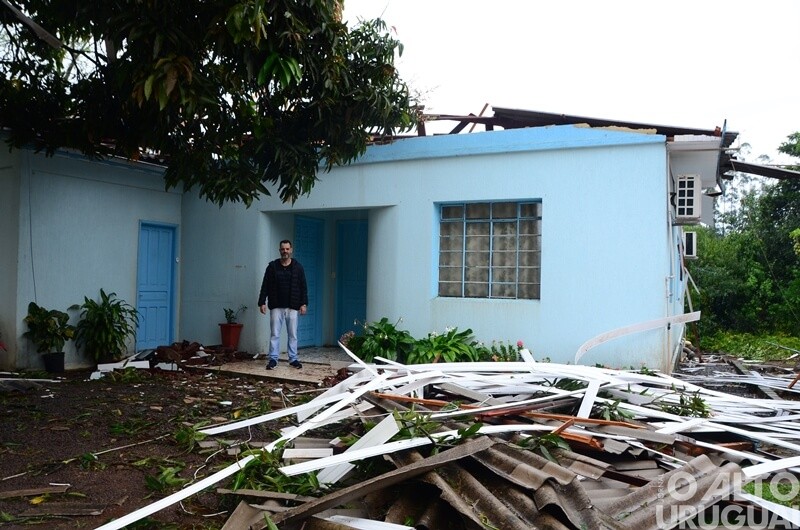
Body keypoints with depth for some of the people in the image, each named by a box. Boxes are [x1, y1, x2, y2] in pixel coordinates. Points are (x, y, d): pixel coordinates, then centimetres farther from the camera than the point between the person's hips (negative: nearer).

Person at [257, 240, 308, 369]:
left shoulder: (298, 267, 3)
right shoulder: (272, 266, 1)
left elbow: (303, 287, 4)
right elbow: (265, 286, 2)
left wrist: (304, 304, -3)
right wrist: (262, 302, -4)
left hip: (293, 307, 1)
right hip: (276, 306, 0)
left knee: (293, 334, 5)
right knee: (274, 334, 1)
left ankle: (293, 359, 13)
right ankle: (273, 359, 7)